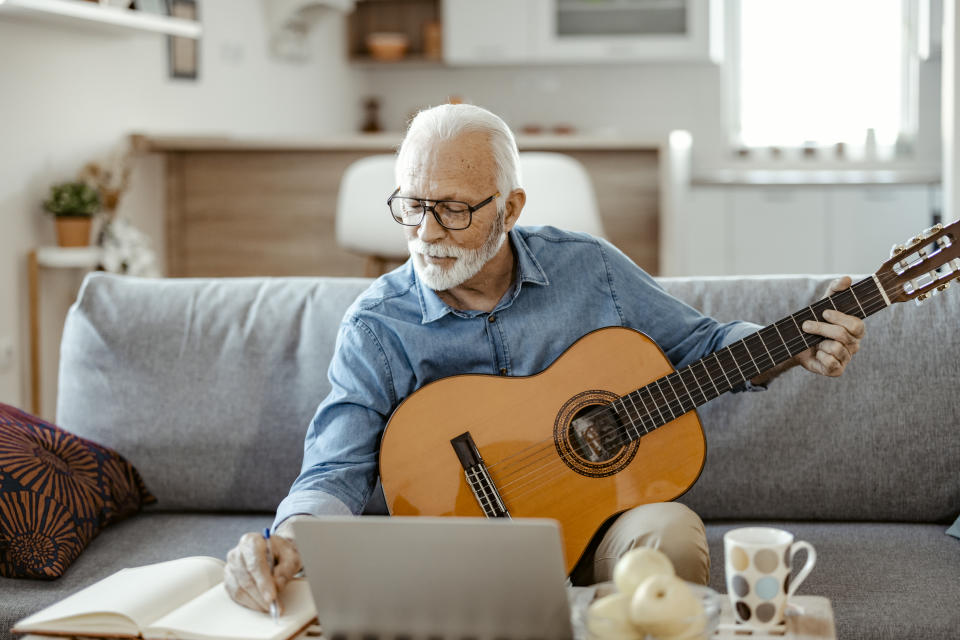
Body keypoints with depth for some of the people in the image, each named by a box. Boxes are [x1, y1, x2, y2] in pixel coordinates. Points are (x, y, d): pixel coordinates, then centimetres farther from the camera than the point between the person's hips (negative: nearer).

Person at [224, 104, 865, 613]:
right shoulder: (377, 326, -5)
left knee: (670, 531, -34)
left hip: (604, 527, 1)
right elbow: (337, 470, -12)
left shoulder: (588, 267, 0)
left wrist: (797, 351, -6)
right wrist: (289, 540, -34)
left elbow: (698, 342, 13)